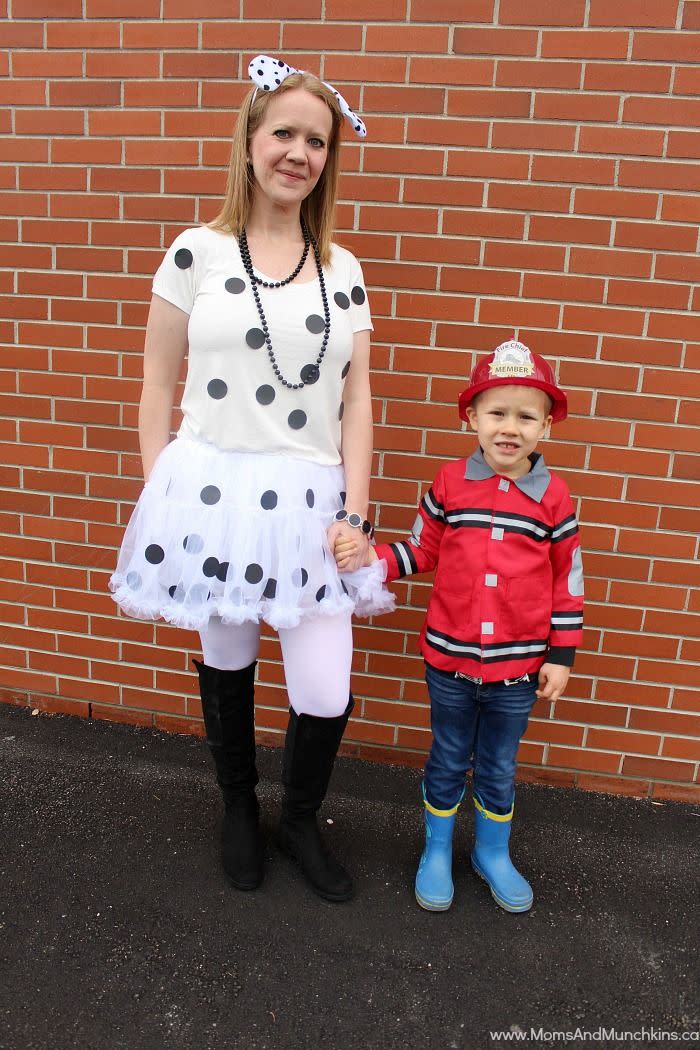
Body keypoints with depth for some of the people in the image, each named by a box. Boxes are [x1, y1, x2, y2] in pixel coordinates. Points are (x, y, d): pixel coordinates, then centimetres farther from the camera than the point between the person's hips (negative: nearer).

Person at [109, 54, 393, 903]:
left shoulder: (343, 270, 9)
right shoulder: (197, 253, 1)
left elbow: (356, 401, 6)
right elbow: (158, 385, 3)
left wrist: (354, 512, -2)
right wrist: (160, 500, -1)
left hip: (309, 500, 2)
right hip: (214, 490, -1)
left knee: (327, 697, 0)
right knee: (225, 662, 15)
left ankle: (299, 820, 33)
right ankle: (239, 810, 44)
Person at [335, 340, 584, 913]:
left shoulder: (554, 497, -7)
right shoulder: (450, 484, -7)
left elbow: (567, 581, -1)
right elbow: (420, 550, 3)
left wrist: (562, 655, 0)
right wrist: (371, 557, -14)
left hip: (517, 668, 0)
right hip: (449, 658, 0)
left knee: (499, 768, 19)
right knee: (448, 761, 18)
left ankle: (493, 853, 43)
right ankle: (437, 852, 40)